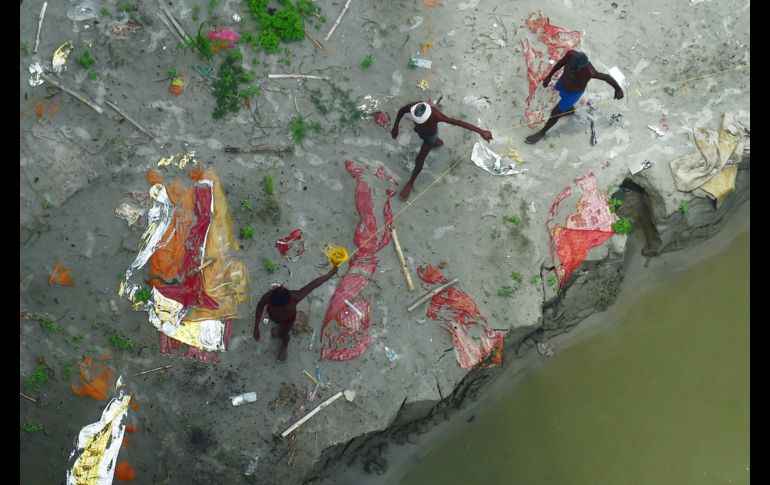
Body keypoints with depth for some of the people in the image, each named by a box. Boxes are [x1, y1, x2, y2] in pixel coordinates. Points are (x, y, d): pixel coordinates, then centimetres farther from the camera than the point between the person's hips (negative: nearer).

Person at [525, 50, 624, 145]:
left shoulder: (590, 72, -43)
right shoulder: (571, 54, -34)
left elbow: (607, 77, -26)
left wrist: (618, 89, -9)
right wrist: (549, 76, -1)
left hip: (573, 93, -5)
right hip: (563, 82, 5)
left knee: (555, 113, 10)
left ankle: (542, 132, 38)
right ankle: (570, 110, 68)